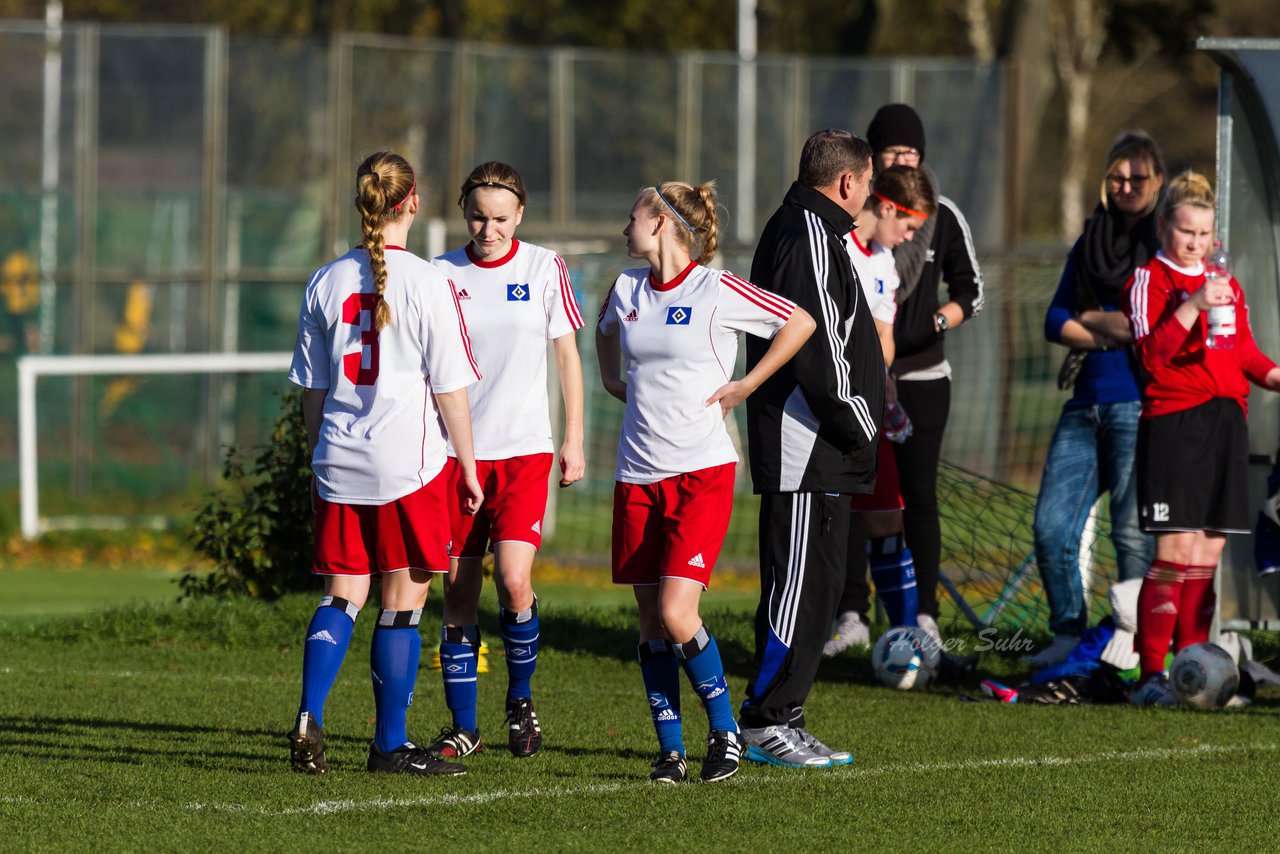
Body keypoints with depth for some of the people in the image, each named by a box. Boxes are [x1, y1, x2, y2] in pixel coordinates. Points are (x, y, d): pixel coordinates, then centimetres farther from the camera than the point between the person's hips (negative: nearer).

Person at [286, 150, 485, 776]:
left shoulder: (325, 283, 5)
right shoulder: (427, 284, -8)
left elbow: (312, 390, 11)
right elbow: (449, 390, -6)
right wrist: (468, 470, 3)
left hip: (340, 465, 4)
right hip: (409, 464, -4)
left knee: (342, 596, 10)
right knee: (403, 602, 3)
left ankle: (309, 719, -8)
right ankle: (390, 746, 6)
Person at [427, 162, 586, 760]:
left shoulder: (543, 269, 1)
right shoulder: (441, 275, 3)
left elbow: (568, 356, 7)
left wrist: (574, 441, 3)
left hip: (524, 448, -1)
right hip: (457, 451, 2)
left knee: (513, 580, -17)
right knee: (458, 593, 2)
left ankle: (521, 699, 7)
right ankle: (463, 727, 12)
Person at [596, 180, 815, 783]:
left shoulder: (717, 291, -9)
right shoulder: (626, 291, 9)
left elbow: (801, 323, -4)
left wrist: (746, 385, -4)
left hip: (701, 470, -6)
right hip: (638, 475, 6)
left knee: (676, 613, -15)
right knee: (651, 620, 3)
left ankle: (725, 731, 3)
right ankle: (670, 749, 10)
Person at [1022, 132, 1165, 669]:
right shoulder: (1090, 244, 17)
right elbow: (1056, 320, 11)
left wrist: (1091, 321, -4)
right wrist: (1115, 333, -5)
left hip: (1139, 404, -6)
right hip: (1086, 404, 6)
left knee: (1133, 533, -6)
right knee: (1050, 525, 0)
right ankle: (1069, 635, 13)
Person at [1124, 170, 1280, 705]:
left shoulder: (1226, 285, 19)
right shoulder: (1149, 279, -1)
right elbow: (1151, 354, -13)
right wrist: (1194, 306, -23)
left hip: (1225, 420, 6)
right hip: (1172, 420, -6)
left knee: (1210, 552, 6)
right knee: (1176, 550, -12)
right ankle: (1151, 675, -10)